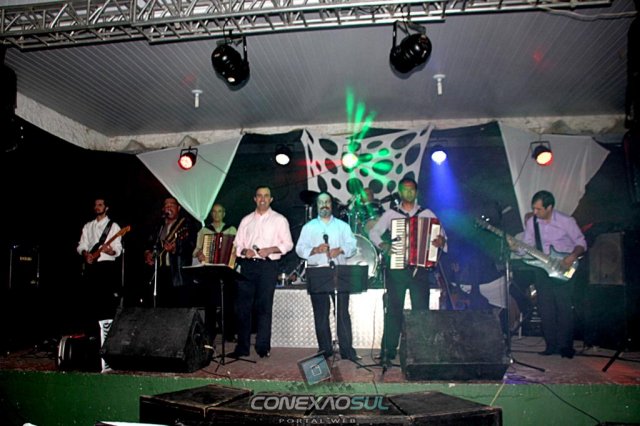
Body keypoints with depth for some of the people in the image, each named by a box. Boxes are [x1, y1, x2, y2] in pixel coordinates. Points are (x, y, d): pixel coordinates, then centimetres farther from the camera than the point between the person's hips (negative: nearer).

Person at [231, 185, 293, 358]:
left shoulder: (279, 220, 7)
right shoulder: (246, 220, 16)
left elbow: (288, 244, 2)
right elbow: (237, 244, 15)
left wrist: (270, 250, -13)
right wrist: (244, 251, -6)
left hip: (268, 266, -3)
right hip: (248, 265, 3)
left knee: (264, 307, -2)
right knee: (242, 306, 1)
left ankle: (263, 347, 6)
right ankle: (242, 347, 10)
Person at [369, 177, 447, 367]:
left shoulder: (427, 214, 11)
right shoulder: (390, 214, 10)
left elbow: (441, 234, 7)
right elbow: (373, 232, 7)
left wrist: (441, 241, -15)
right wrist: (383, 245, -11)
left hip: (420, 268, 1)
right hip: (396, 268, 0)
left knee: (421, 310, 0)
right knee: (394, 310, 0)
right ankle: (388, 352, 5)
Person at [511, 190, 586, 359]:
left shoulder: (566, 221, -7)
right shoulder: (531, 222, 3)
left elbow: (581, 243, 0)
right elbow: (527, 247, 7)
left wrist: (573, 256, -18)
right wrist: (516, 248, -14)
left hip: (563, 269, -4)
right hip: (543, 267, 4)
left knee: (563, 307, -8)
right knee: (545, 307, 2)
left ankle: (566, 346, 3)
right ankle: (552, 345, 12)